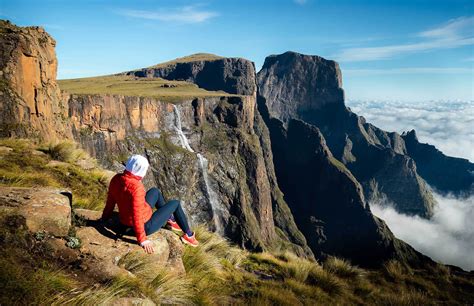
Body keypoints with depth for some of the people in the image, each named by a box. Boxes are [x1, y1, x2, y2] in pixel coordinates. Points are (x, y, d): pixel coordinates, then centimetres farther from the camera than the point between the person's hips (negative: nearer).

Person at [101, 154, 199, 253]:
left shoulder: (116, 179, -11)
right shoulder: (136, 187, -34)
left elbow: (111, 200, 3)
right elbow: (137, 215, -33)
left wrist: (105, 217, 19)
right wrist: (143, 240, -25)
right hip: (145, 225, -8)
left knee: (155, 191, 25)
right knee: (175, 203, 12)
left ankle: (170, 220, 43)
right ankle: (188, 235, 30)